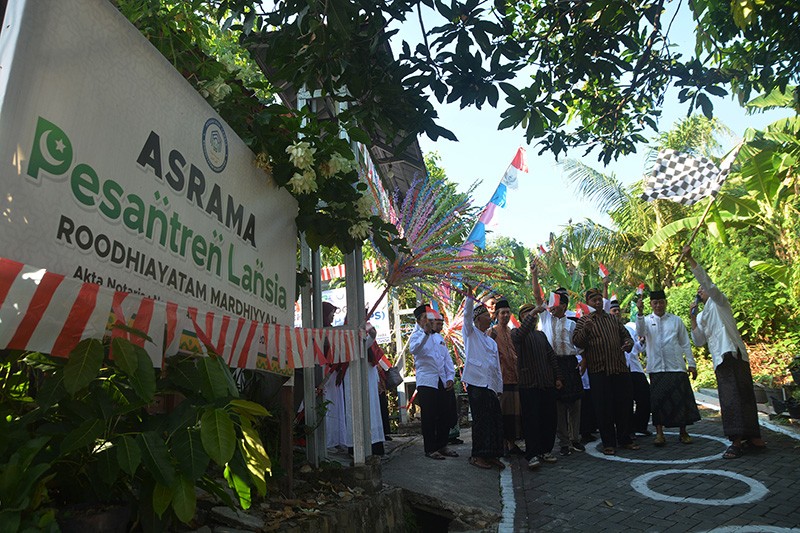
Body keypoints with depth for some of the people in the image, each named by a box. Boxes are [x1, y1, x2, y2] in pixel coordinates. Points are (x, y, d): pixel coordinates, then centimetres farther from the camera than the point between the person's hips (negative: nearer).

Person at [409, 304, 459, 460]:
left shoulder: (439, 337, 18)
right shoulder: (417, 336, -4)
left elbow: (447, 358, 18)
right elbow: (414, 349, -29)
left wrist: (450, 377, 6)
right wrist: (425, 332, -41)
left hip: (442, 382, 6)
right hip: (426, 382, -6)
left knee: (444, 416, 11)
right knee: (429, 417, -1)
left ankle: (442, 445, 24)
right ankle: (430, 449, 10)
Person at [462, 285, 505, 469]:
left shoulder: (491, 341, 22)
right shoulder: (471, 333, 5)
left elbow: (496, 365, 21)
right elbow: (467, 315, -12)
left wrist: (499, 386, 15)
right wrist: (469, 295, -23)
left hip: (491, 385, 6)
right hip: (476, 383, -6)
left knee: (495, 420, 5)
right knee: (481, 420, -5)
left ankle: (491, 455, 15)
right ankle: (477, 456, 6)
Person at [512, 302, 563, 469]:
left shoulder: (541, 335, 21)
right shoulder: (516, 332, 1)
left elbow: (551, 356, 22)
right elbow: (520, 335, -25)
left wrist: (557, 377, 15)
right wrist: (532, 313, -28)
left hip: (547, 384, 6)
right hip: (529, 385, -6)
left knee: (549, 419, 7)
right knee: (531, 420, -6)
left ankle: (546, 450, 19)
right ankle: (532, 455, -1)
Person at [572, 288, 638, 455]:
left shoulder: (613, 319, 16)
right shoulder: (584, 321, 3)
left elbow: (626, 336, 23)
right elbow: (576, 342, -7)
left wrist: (628, 343, -1)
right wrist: (585, 329, -25)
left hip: (620, 368, 4)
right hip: (598, 371, -4)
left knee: (625, 404, 9)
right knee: (603, 408, 0)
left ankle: (625, 439, 25)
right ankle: (608, 443, 11)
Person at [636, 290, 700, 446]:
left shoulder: (676, 320, 9)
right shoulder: (647, 320, 6)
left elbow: (685, 344, 11)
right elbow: (640, 332, -17)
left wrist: (692, 364, 6)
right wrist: (640, 313, -30)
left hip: (676, 367, 1)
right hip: (656, 367, -1)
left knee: (681, 399, 3)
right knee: (658, 400, -1)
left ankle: (683, 432, 17)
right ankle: (659, 434, 6)